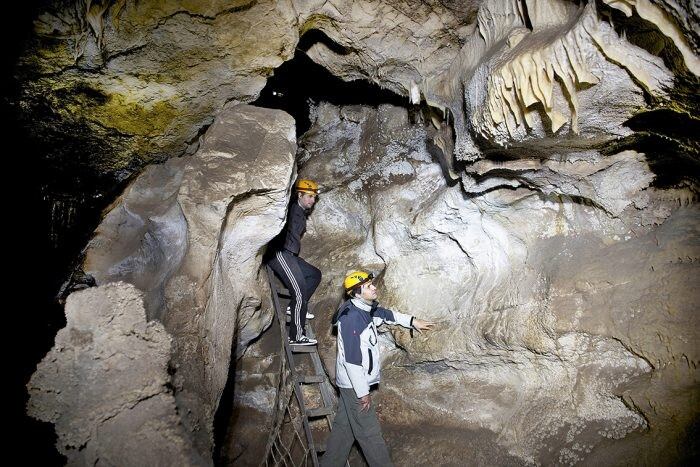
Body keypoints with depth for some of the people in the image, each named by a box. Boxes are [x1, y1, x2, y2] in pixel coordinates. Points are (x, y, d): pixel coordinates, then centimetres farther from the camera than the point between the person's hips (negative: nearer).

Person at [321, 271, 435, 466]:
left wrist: (413, 321, 24)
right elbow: (351, 359, -24)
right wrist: (363, 392, -19)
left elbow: (388, 314, 26)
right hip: (354, 384, -9)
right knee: (369, 432, 1)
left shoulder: (367, 310, 4)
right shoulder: (351, 318, -24)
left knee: (344, 426, 18)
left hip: (353, 382, 9)